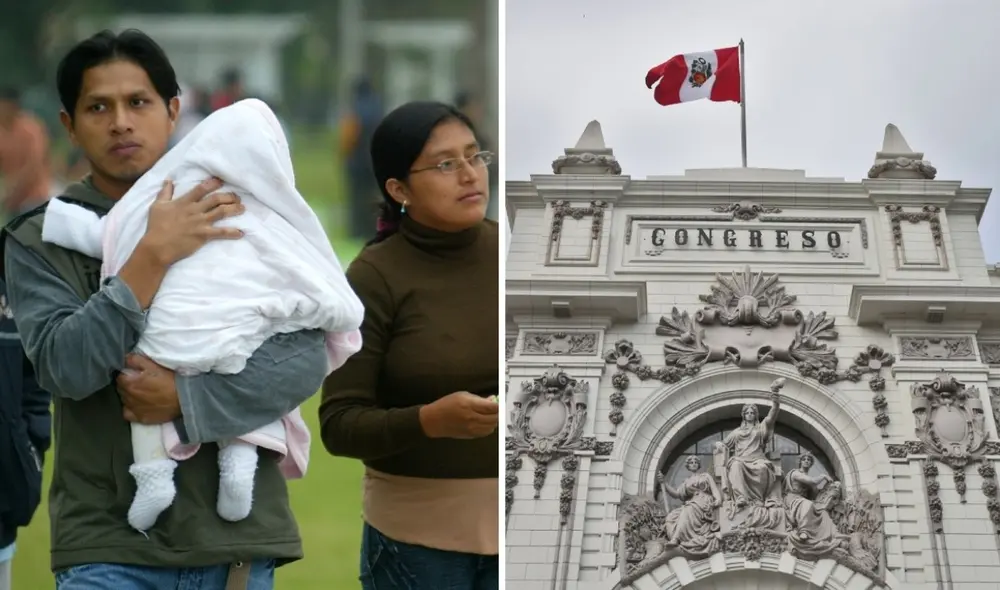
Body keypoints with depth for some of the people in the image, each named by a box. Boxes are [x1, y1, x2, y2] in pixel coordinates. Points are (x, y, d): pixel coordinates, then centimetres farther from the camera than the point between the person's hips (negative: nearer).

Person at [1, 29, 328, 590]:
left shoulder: (232, 219, 5)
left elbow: (307, 356, -3)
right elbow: (64, 366, -12)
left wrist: (187, 397, -16)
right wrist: (153, 257, -18)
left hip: (238, 542, 2)